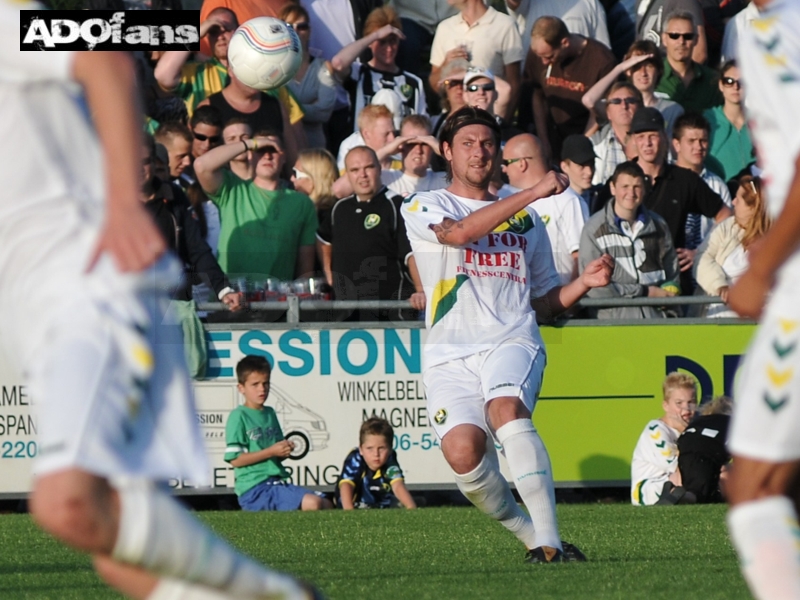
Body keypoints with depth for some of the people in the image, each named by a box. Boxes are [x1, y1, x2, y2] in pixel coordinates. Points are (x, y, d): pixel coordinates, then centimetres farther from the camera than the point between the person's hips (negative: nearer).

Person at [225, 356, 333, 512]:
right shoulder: (239, 416, -7)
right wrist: (271, 451, -15)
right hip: (254, 489, -9)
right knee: (312, 504, -25)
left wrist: (286, 451, 1)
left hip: (277, 481, 9)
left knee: (326, 505, 4)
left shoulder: (270, 413, 17)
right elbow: (235, 459, -13)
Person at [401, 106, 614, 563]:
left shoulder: (526, 218, 22)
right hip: (450, 352, -1)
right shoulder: (424, 208, 11)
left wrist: (586, 282, 4)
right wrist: (533, 193, -16)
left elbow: (548, 301, 25)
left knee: (506, 409, -33)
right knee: (462, 451, -24)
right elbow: (460, 232, -13)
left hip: (513, 341, 1)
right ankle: (529, 533, -1)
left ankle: (549, 538, -38)